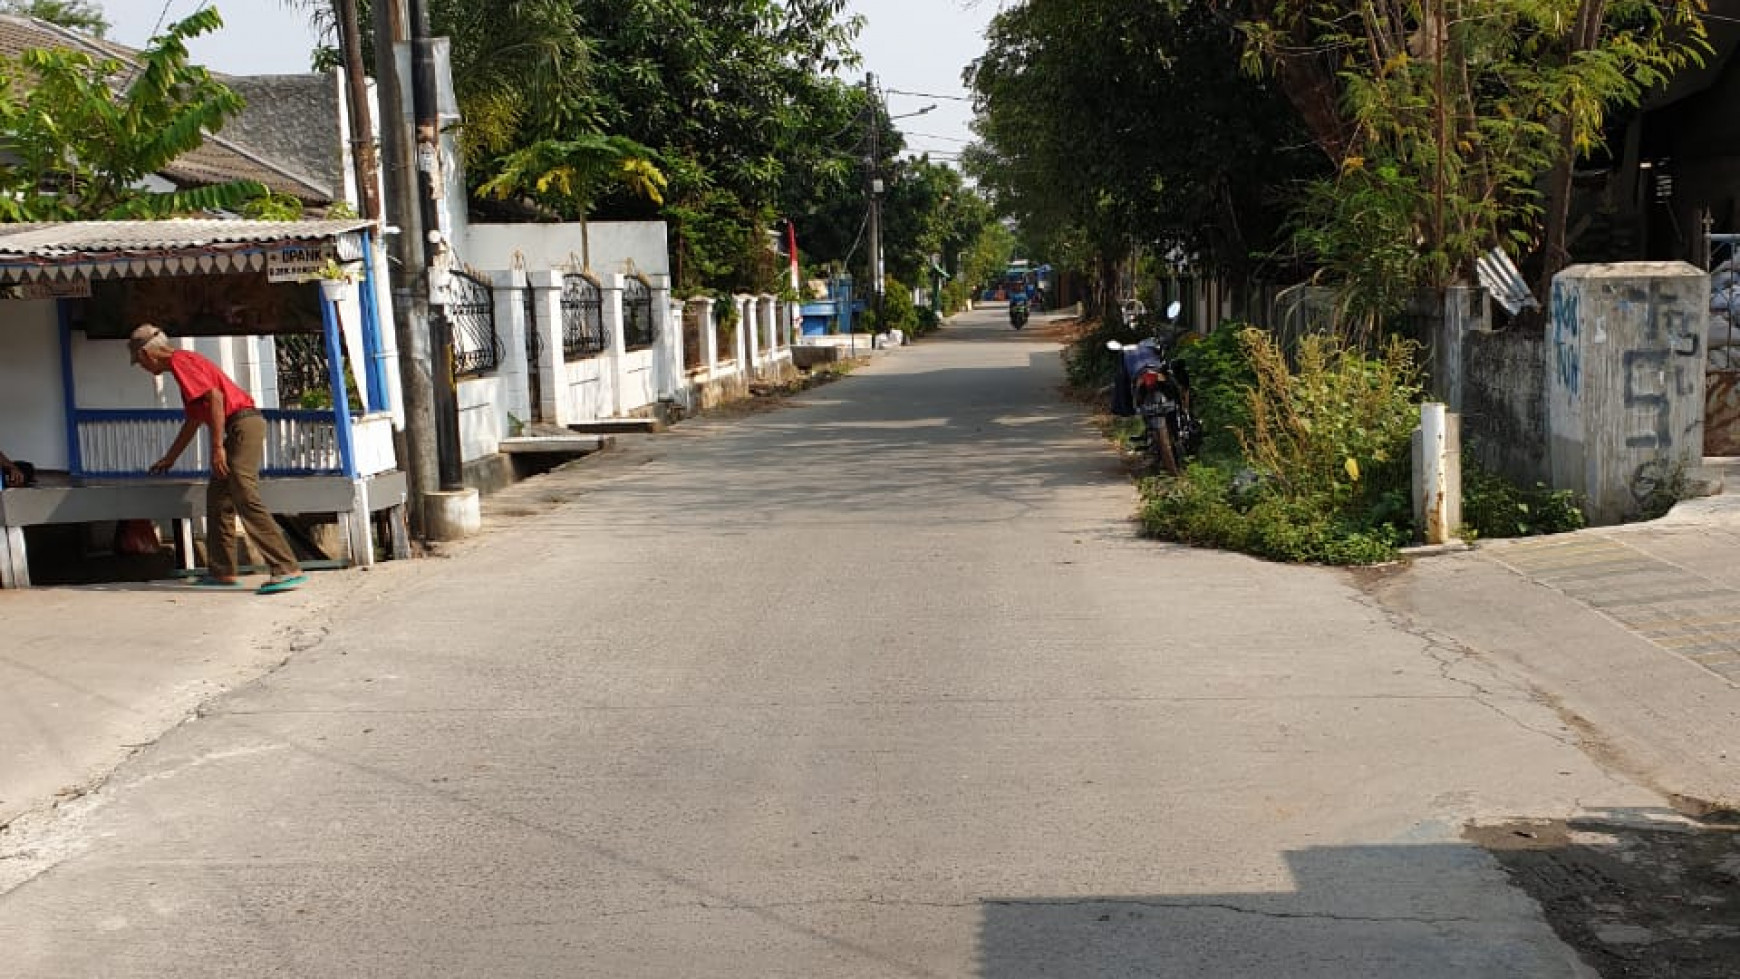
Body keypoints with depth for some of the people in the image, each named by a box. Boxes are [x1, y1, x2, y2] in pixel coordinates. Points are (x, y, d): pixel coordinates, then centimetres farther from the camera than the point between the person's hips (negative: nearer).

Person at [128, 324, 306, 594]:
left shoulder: (179, 361, -5)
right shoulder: (184, 363, 27)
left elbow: (215, 396, -19)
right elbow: (193, 421, 36)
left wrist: (217, 447, -20)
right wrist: (169, 459, 45)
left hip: (243, 425, -11)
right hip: (241, 428, 11)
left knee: (246, 499, -17)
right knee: (218, 497, 16)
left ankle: (288, 569, -23)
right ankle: (223, 572, 20)